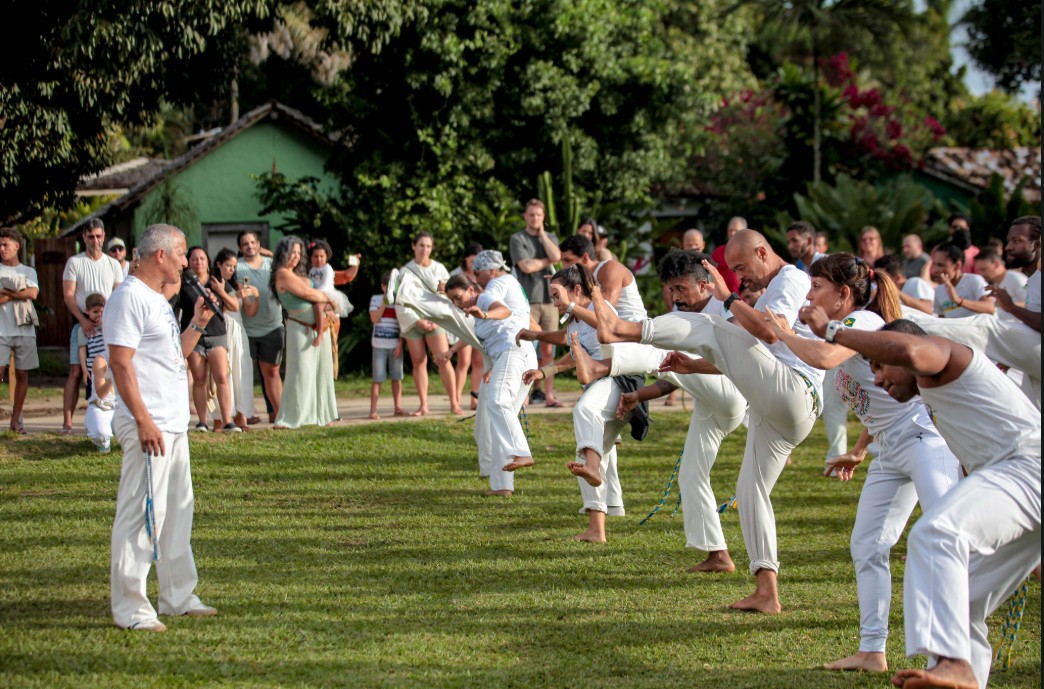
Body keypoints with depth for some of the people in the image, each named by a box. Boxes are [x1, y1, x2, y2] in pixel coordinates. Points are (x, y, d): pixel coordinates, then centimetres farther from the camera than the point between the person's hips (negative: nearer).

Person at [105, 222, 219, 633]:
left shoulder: (159, 299, 18)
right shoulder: (130, 298, -13)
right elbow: (120, 362, -20)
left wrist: (198, 324, 12)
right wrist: (144, 421, -24)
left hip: (174, 425, 10)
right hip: (148, 427, -10)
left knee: (178, 510, 16)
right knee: (140, 514, -9)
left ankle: (178, 597, 25)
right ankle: (129, 609, -6)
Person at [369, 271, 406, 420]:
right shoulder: (376, 299, 5)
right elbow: (374, 318, -8)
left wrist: (400, 344, -4)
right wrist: (385, 303, -11)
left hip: (395, 345, 2)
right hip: (379, 345, -1)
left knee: (397, 377, 6)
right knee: (377, 378, -3)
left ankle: (398, 407, 13)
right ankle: (373, 410, -3)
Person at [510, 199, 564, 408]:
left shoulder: (551, 238, 16)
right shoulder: (518, 239, 3)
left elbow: (556, 256, -5)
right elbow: (526, 266, -10)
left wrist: (542, 234, 2)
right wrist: (547, 261, 1)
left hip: (549, 299, 4)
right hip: (527, 300, -4)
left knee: (548, 350, 3)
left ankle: (549, 395, 4)